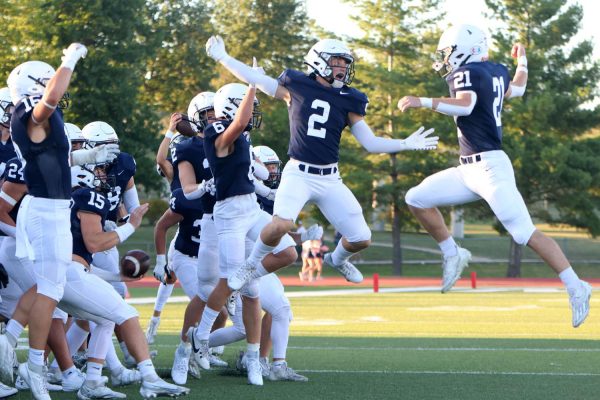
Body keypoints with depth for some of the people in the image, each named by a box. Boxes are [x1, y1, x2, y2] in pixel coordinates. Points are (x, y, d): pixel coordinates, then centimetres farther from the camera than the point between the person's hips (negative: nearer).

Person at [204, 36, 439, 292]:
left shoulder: (348, 101, 7)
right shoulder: (296, 87, 0)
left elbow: (370, 143, 9)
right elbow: (254, 79, 9)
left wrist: (406, 144, 1)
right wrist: (222, 57, 10)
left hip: (330, 179, 4)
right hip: (298, 173, -4)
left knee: (361, 239, 2)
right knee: (281, 225, -31)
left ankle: (337, 259, 38)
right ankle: (252, 266, -3)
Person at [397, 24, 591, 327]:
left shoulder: (466, 73, -11)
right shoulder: (496, 71, 13)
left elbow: (465, 105, -31)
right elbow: (517, 90, 33)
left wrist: (423, 102, -34)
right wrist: (522, 61, 50)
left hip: (490, 168, -10)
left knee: (527, 234, -12)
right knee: (416, 199, 8)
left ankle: (576, 288, -9)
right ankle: (452, 254, 16)